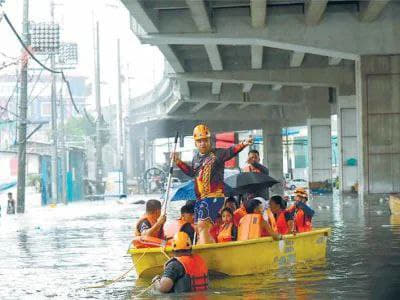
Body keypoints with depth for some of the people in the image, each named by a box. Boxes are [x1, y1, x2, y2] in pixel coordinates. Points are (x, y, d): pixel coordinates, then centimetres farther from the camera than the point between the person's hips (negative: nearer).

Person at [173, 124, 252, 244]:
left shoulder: (217, 154, -5)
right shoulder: (196, 157, 16)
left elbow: (231, 151, -23)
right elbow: (191, 172, 33)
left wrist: (243, 144, -41)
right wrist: (178, 162, 25)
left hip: (214, 196, -8)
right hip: (200, 198, 8)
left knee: (202, 225, -21)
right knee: (200, 229, 14)